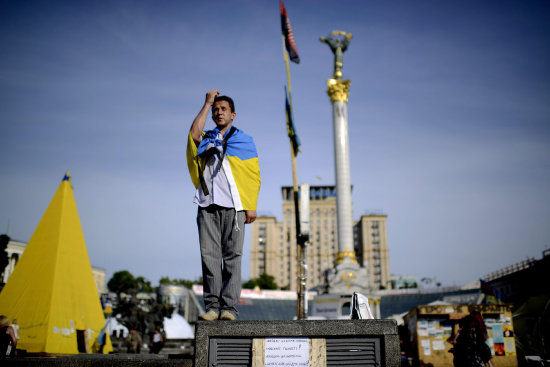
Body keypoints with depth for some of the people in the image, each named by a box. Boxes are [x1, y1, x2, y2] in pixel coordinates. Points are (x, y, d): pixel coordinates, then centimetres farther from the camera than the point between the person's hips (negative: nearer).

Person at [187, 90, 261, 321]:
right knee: (209, 255, -3)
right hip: (207, 205, 2)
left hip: (233, 206, -2)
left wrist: (251, 206, -2)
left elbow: (253, 176, 8)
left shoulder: (244, 140, 15)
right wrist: (207, 103, 5)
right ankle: (212, 306, 0)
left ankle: (229, 307, -3)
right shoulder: (206, 139, 21)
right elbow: (194, 133, -4)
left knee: (232, 256, -5)